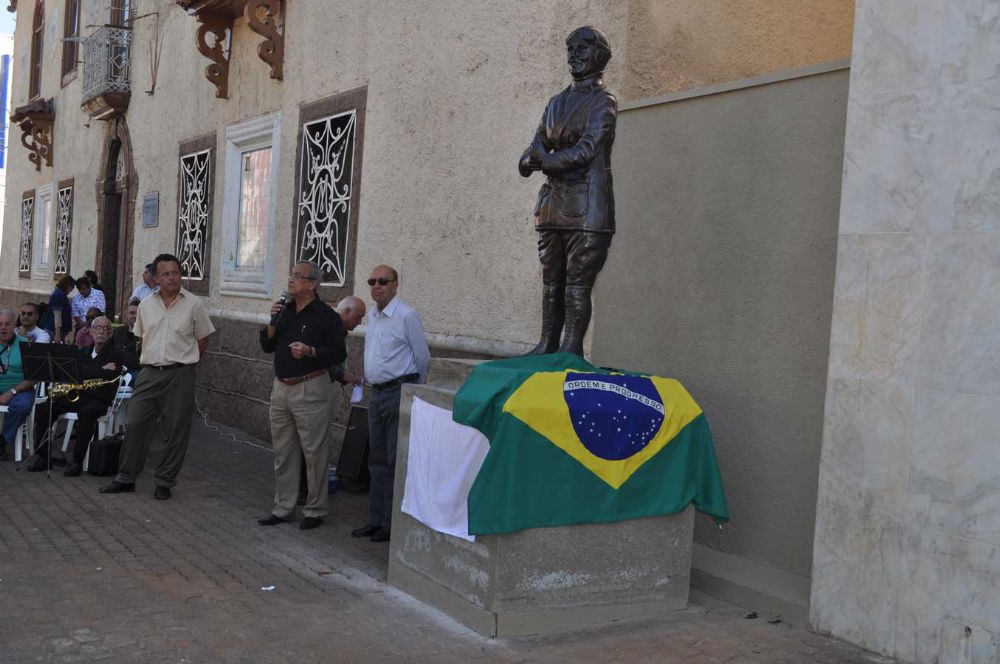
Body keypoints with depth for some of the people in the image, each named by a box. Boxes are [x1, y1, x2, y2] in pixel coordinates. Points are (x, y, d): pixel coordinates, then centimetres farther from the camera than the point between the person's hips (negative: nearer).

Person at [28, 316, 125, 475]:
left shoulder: (114, 354, 2)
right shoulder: (84, 352, 19)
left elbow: (108, 378, -13)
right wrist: (100, 370, -9)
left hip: (99, 400, -6)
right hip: (77, 395, 6)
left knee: (86, 411, -39)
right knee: (43, 408, -15)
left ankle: (77, 460, -33)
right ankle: (41, 454, -8)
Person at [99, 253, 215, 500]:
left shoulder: (194, 304, -3)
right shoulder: (146, 305, 7)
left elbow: (202, 340, 4)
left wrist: (183, 361, 7)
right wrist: (150, 359, 14)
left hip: (180, 375, -3)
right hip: (149, 373, 3)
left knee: (176, 431, 3)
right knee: (135, 424, 3)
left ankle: (165, 482, 15)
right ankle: (126, 477, 17)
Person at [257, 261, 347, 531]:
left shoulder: (327, 316, -6)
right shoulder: (284, 310, 12)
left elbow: (339, 353, -8)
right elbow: (267, 346, 13)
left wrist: (310, 351, -21)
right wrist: (272, 322, -3)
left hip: (310, 389, -6)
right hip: (281, 388, 7)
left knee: (314, 452, -1)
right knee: (283, 452, 12)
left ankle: (314, 510, 10)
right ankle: (283, 507, 22)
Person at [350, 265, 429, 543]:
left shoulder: (407, 315, -13)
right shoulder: (372, 315, 12)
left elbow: (423, 357, -6)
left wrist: (413, 387, 5)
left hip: (400, 393, -8)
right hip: (377, 393, 8)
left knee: (396, 461, -4)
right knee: (377, 460, 13)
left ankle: (393, 524, 4)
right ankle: (376, 520, 22)